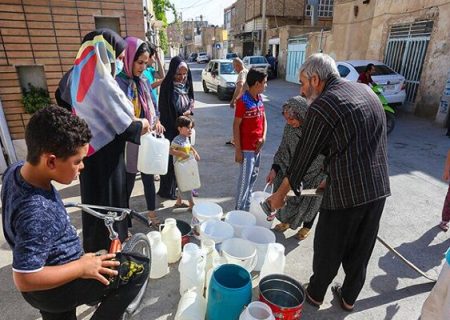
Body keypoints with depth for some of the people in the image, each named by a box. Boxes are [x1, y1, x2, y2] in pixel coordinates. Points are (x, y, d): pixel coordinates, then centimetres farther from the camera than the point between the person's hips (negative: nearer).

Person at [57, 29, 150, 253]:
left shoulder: (77, 76, 1)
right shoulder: (104, 84, -25)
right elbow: (125, 127, -23)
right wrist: (142, 124, -3)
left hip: (87, 149, 9)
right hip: (105, 154, -8)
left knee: (93, 198, 22)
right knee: (109, 200, 8)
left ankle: (93, 245, 42)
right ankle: (109, 246, 27)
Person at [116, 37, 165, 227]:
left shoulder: (143, 81, 8)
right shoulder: (119, 83, -14)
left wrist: (157, 122, -2)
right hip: (129, 142, -6)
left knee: (149, 177, 16)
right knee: (128, 181, 7)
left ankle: (152, 214, 32)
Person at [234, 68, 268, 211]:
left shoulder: (259, 98, 7)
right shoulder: (243, 101, -17)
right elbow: (236, 126, -16)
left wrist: (263, 137, -2)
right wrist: (238, 150, -17)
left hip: (257, 147, 8)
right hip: (246, 148, -8)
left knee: (253, 178, 17)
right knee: (245, 180, 0)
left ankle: (247, 206, 33)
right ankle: (239, 210, 15)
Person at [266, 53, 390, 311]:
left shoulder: (321, 107, -14)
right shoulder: (366, 90, 9)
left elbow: (303, 157, -9)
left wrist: (280, 194, 4)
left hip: (346, 192, -7)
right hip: (379, 188, 7)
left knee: (328, 250, 15)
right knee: (361, 250, 21)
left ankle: (315, 294, 37)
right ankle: (349, 297, 41)